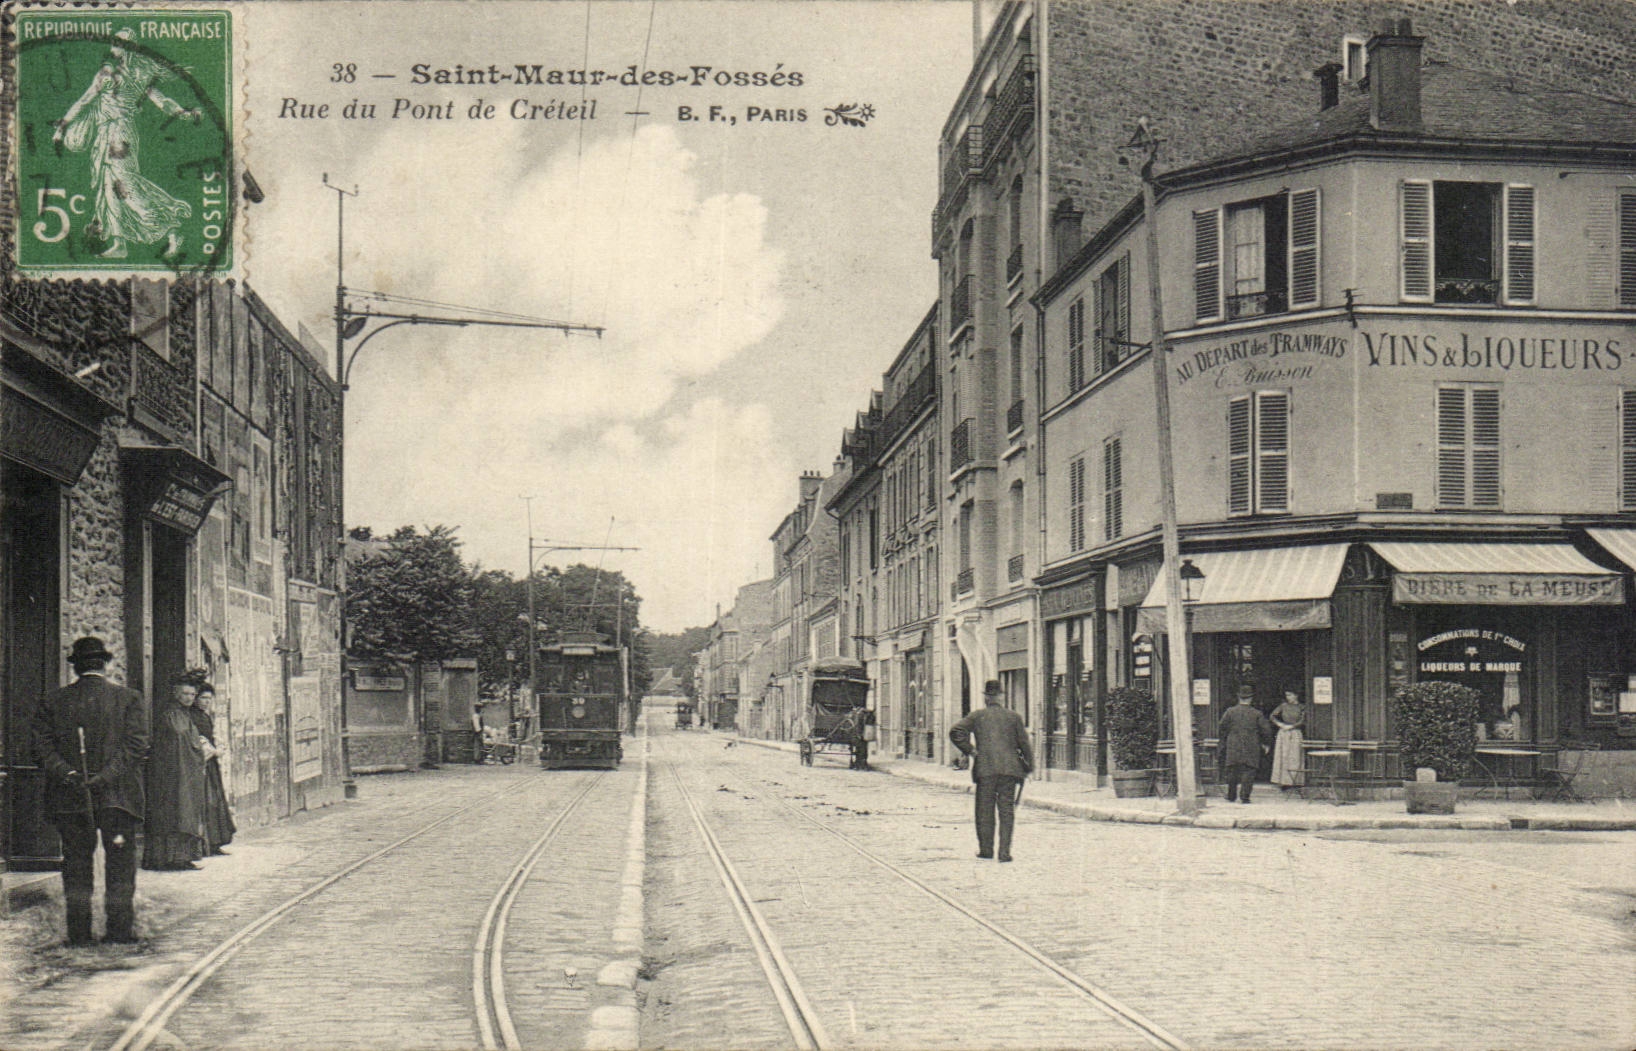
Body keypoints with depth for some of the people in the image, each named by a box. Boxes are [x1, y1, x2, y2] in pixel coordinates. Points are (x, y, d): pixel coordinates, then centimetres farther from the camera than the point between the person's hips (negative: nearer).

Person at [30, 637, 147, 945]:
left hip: (68, 798, 2)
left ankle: (78, 931, 9)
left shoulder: (54, 702, 6)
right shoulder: (128, 699, 0)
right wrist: (107, 775, -13)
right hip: (118, 795, -2)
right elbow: (136, 745, -10)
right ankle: (120, 928, 5)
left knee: (76, 863, 9)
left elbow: (41, 745, -1)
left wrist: (66, 773, -9)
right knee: (120, 862, 6)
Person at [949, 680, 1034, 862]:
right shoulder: (1014, 717, 7)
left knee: (985, 810, 9)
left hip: (985, 768, 0)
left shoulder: (977, 716, 5)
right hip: (1009, 769, 0)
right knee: (1006, 811, 2)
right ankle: (1004, 851, -3)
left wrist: (969, 750, 2)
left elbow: (955, 732, -6)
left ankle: (986, 849, 12)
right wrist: (1029, 766, 18)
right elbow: (1024, 743, 8)